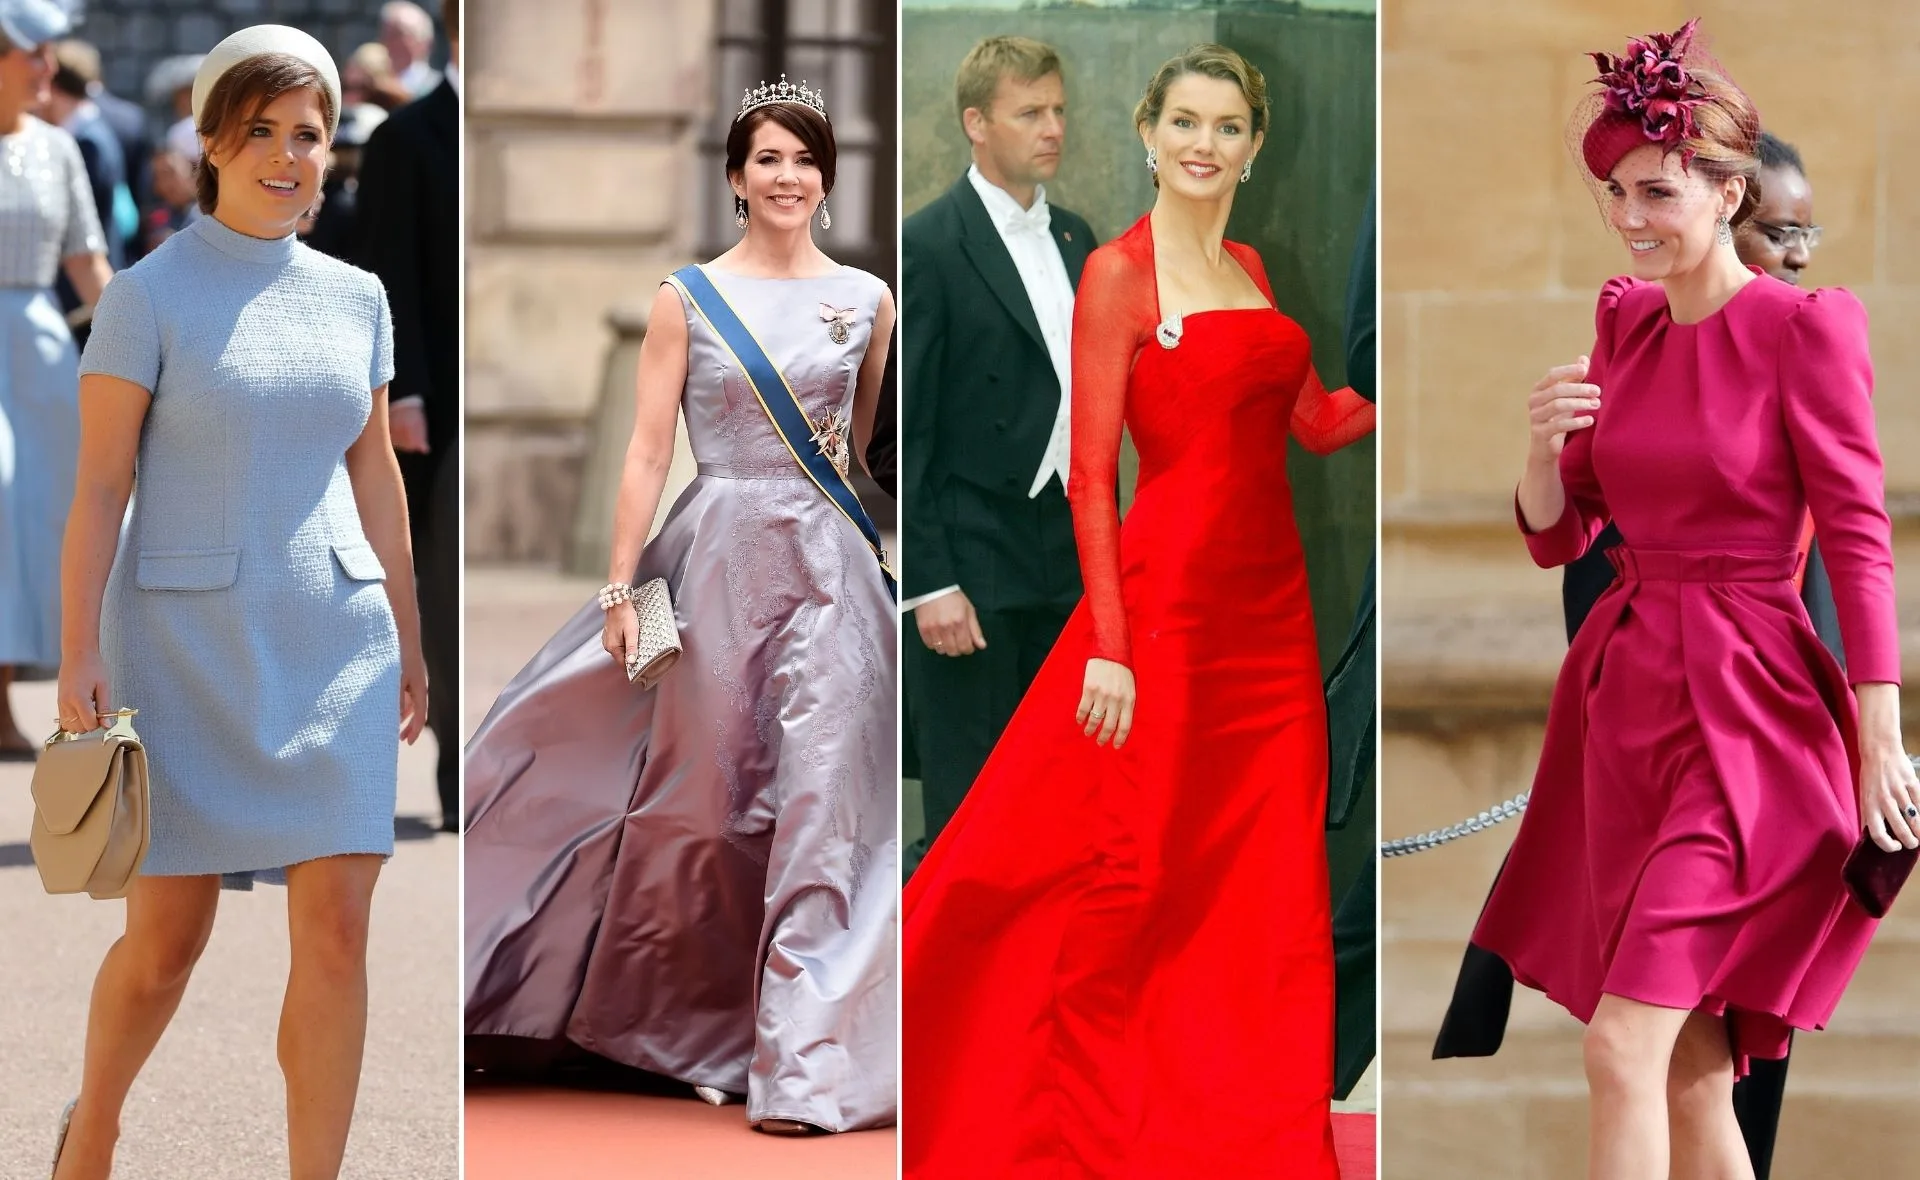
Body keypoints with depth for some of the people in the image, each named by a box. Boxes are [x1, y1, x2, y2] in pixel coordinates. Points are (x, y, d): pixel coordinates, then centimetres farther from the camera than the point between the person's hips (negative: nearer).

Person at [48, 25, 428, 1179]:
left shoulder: (354, 298, 8)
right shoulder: (146, 295, -5)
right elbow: (99, 485, -8)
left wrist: (407, 640, 14)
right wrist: (79, 651, -14)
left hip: (329, 647, 3)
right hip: (187, 643, -3)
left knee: (339, 928, -8)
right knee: (170, 934, 4)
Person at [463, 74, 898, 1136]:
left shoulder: (866, 301, 7)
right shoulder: (686, 299, 1)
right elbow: (646, 453, -2)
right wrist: (621, 589, -7)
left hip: (829, 568, 1)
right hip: (719, 560, -1)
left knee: (819, 801, -6)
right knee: (706, 800, 5)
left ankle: (804, 1058, -4)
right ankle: (696, 1032, 21)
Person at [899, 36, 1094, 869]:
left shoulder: (1074, 239, 12)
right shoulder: (927, 246, -10)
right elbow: (904, 428, -12)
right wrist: (931, 584, -16)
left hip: (1063, 565, 7)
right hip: (970, 562, -7)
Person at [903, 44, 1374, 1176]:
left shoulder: (1254, 272, 12)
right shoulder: (1120, 273, -8)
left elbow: (1318, 420, 14)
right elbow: (1092, 471, -11)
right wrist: (1107, 646, -15)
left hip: (1270, 601, 7)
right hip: (1168, 597, -7)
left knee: (1271, 873, 9)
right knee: (1136, 870, -1)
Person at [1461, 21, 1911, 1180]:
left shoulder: (1801, 326, -9)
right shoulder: (1624, 320, 11)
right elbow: (1556, 537, 13)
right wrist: (1546, 441, -8)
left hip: (1740, 711, -7)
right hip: (1621, 694, 7)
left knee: (1625, 1046, -15)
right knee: (1690, 1069, 9)